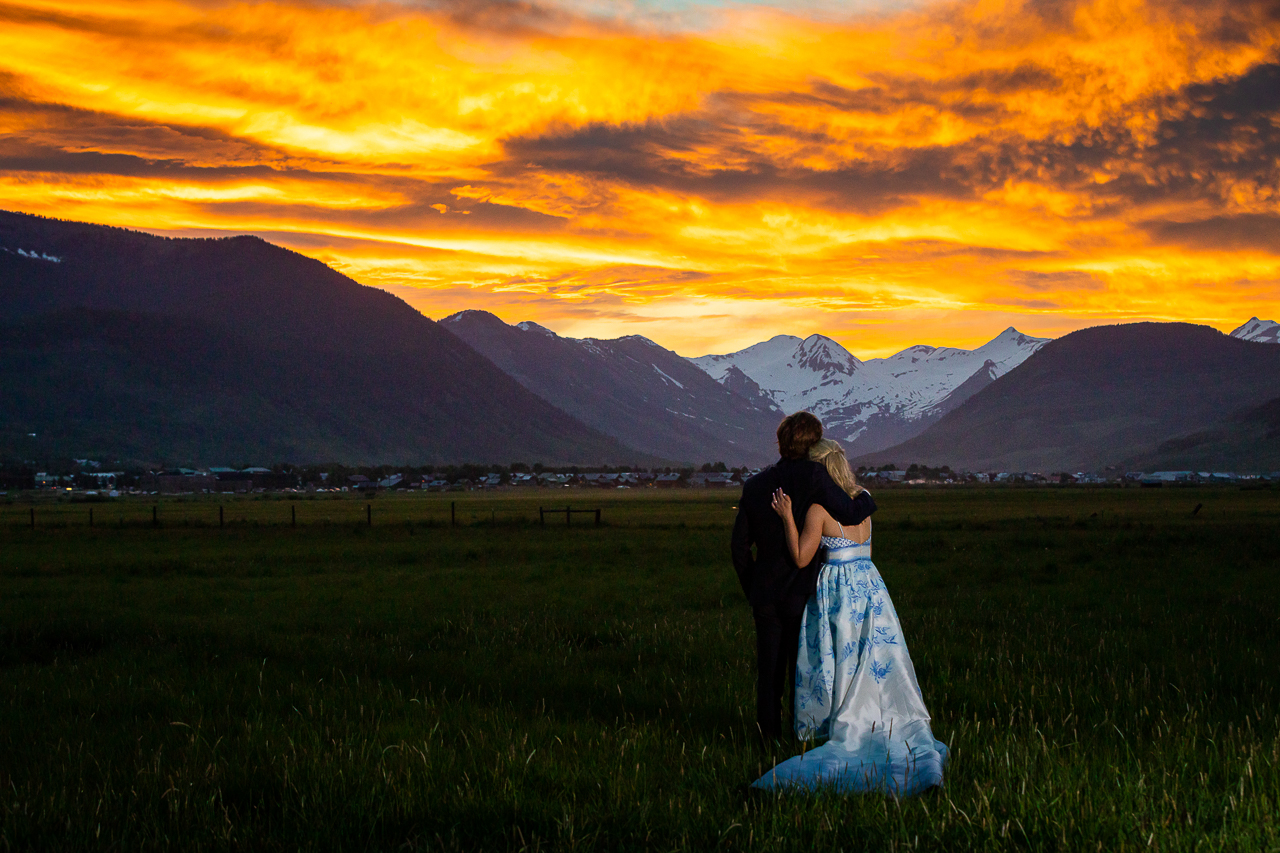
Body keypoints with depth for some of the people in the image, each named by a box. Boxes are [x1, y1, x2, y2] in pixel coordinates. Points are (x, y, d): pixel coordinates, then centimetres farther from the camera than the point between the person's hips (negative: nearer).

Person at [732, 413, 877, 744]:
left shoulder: (755, 485, 3)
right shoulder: (812, 475, -13)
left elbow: (739, 546, 7)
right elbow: (851, 513, -15)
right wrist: (868, 499, 7)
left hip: (764, 593, 4)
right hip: (801, 592, -4)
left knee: (769, 668, 11)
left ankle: (769, 731, 16)